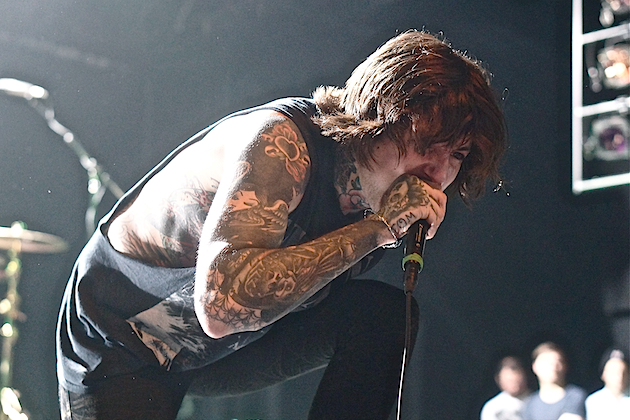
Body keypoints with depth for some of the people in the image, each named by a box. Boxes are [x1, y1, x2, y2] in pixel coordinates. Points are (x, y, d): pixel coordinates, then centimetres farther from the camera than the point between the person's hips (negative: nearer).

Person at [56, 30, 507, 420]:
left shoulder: (376, 199, -9)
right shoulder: (281, 143, -32)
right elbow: (221, 304, -44)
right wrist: (376, 228, -39)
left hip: (223, 352, 6)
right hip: (119, 341, -6)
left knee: (385, 314, -13)